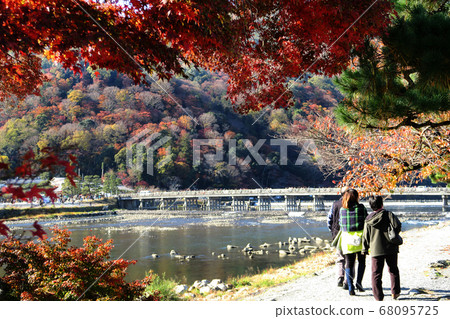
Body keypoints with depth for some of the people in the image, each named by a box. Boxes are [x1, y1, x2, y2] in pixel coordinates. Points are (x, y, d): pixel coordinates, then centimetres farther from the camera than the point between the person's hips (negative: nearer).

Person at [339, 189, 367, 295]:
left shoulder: (342, 210, 0)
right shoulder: (361, 208, -7)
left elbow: (341, 224, 8)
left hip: (347, 238, 2)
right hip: (360, 237, -2)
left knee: (349, 263, 7)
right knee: (361, 261, 16)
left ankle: (350, 287, 1)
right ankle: (359, 283, 4)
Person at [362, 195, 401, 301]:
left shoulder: (368, 219, 4)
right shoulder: (388, 214, -5)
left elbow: (365, 236, 6)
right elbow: (397, 225, -17)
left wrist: (365, 249, 15)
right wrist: (394, 234, 4)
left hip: (375, 250, 1)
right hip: (390, 248, -1)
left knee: (376, 273, 4)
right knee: (393, 270, 17)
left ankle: (379, 296, 1)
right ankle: (395, 292, 19)